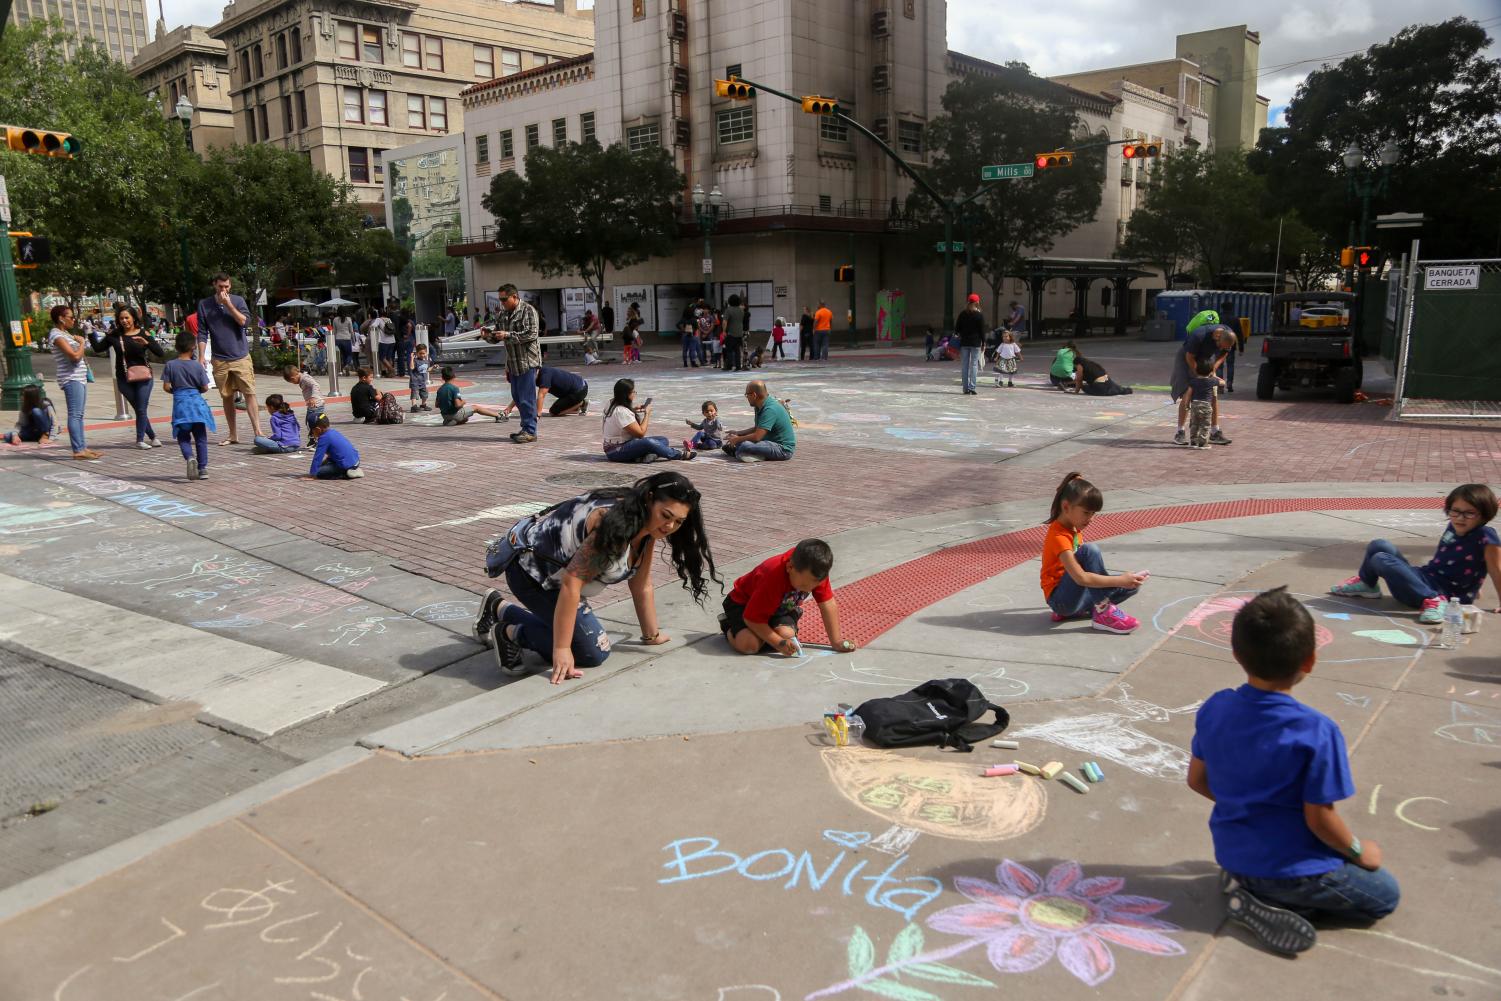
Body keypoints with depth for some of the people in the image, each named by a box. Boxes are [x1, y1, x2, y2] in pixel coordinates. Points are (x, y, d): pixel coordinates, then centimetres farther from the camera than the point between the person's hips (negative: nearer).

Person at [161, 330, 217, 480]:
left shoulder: (170, 365, -4)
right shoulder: (197, 365, -4)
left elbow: (166, 387, -5)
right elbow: (205, 388, -3)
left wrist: (175, 391, 16)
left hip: (180, 404, 0)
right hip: (197, 403, 0)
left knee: (183, 437, 8)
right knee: (200, 438, 8)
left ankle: (190, 457, -21)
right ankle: (203, 468, 9)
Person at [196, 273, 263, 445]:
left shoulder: (238, 300, 2)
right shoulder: (204, 304, 4)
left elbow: (245, 322, -11)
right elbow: (202, 333, 4)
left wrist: (228, 304, -15)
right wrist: (201, 357, -2)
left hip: (241, 357, -2)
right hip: (220, 360, 2)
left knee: (249, 394, -7)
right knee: (227, 397, 7)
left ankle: (257, 432, -8)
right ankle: (233, 435, 15)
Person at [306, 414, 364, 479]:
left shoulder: (324, 438, -13)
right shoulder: (333, 432, 13)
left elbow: (317, 457, -11)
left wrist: (312, 475, -7)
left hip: (347, 464, -9)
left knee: (319, 473, -4)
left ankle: (346, 474, -8)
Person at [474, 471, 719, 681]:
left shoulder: (647, 527, -4)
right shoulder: (617, 524, -32)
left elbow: (641, 587, 5)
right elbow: (571, 582, -34)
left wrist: (651, 635, 8)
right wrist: (561, 650, -33)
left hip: (549, 571, 9)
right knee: (593, 652, -13)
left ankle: (498, 610, 29)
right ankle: (510, 634, 0)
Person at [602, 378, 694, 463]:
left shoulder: (615, 406, 9)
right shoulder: (621, 411, -23)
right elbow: (640, 433, -21)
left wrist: (634, 411, 11)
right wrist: (647, 413, -9)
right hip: (615, 451, -11)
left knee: (662, 440, 0)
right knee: (648, 442, -35)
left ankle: (645, 455, -29)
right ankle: (681, 454, -18)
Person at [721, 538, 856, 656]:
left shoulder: (815, 574, -24)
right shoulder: (773, 578, -40)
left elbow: (828, 604, -14)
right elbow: (753, 618, -33)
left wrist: (836, 641, -16)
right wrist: (778, 643, -34)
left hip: (781, 605, 5)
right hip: (743, 603, -5)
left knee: (788, 635, -26)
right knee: (749, 645, -29)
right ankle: (728, 625, 3)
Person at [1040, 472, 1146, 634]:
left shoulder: (1072, 528, 8)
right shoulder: (1058, 536, -21)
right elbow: (1081, 578, -29)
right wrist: (1119, 580, -27)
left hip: (1075, 594, 10)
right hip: (1060, 599, -10)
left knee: (1131, 585, 0)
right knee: (1089, 549, -27)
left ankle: (1070, 612, -1)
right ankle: (1103, 613, -21)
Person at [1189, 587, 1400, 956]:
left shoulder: (1214, 709, -11)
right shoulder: (1317, 732, -27)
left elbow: (1197, 780, 1)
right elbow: (1319, 817, -20)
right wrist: (1357, 850, 1)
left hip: (1231, 853, 6)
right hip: (1288, 866, -6)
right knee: (1385, 894, 19)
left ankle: (1247, 885, 6)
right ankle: (1272, 900, -2)